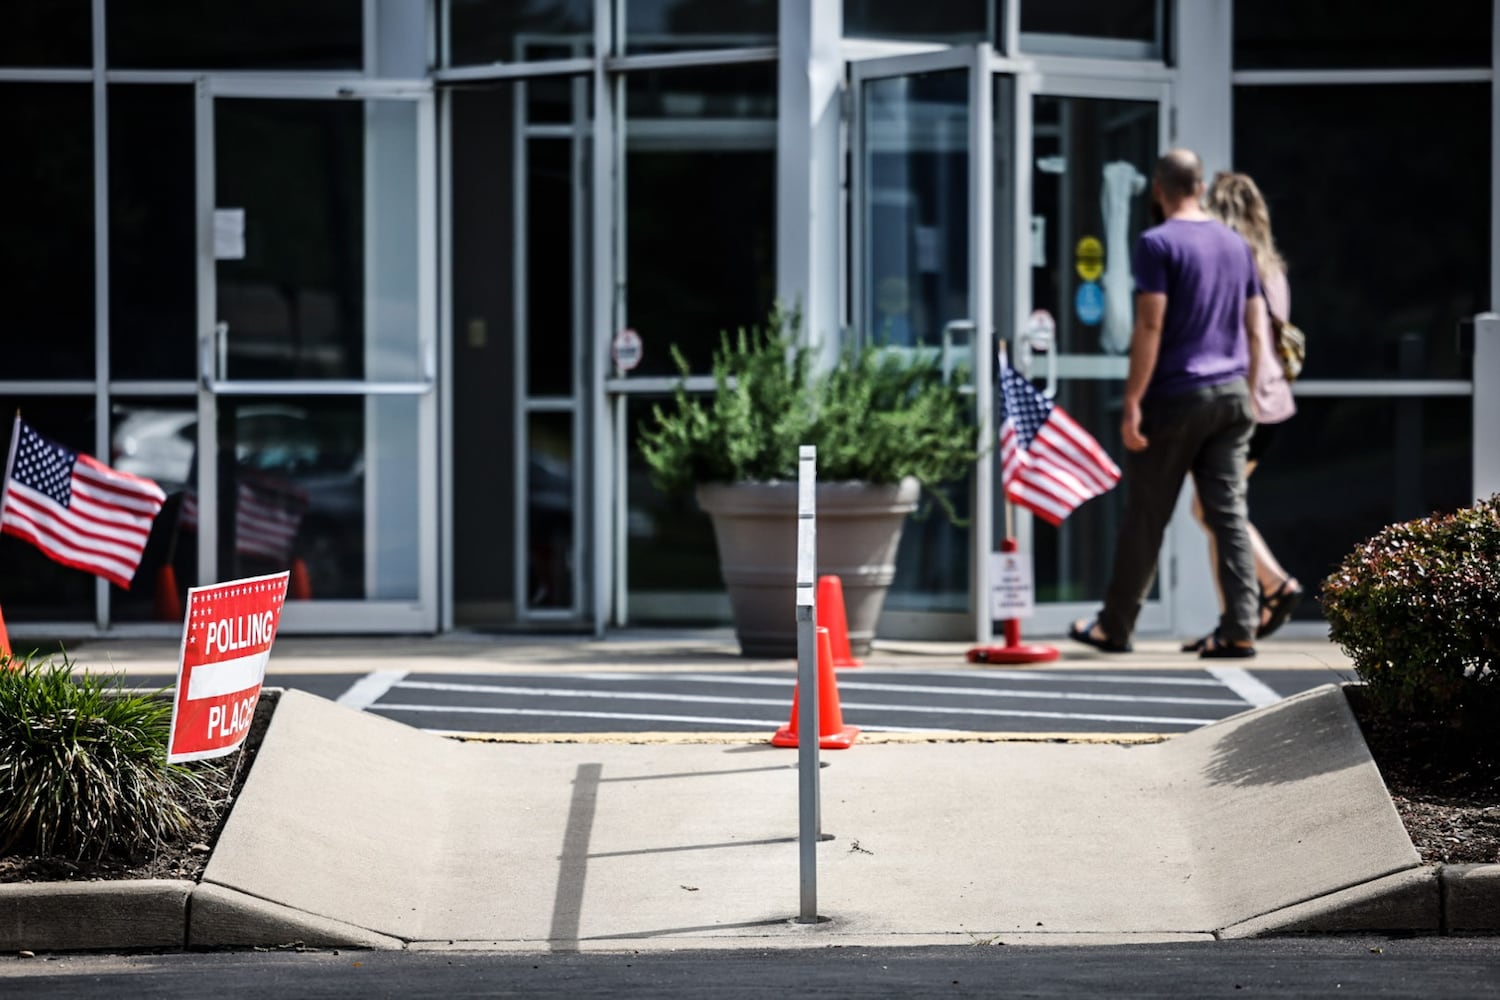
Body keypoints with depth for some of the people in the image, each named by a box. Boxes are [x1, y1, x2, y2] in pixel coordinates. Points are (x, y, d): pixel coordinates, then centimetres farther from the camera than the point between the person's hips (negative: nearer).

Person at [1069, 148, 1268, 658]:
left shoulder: (1157, 243, -8)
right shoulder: (1236, 243, 12)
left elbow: (1150, 326, -15)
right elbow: (1256, 330, 13)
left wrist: (1132, 401, -14)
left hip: (1175, 396, -5)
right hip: (1231, 395, 5)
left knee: (1145, 516, 4)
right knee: (1229, 512, 2)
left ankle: (1115, 627, 14)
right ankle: (1239, 629, -5)